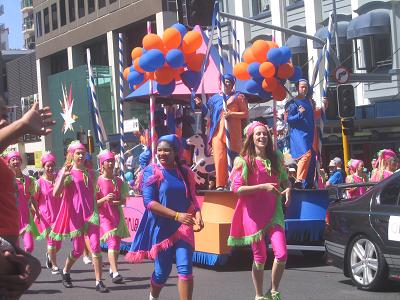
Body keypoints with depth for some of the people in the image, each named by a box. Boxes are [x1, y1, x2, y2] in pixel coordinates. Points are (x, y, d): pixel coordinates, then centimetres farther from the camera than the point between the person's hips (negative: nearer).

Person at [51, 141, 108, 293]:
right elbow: (55, 193, -14)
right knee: (78, 250, 4)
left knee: (95, 245, -11)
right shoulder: (66, 171, -1)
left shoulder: (89, 173, 11)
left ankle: (99, 282, -10)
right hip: (75, 214, -3)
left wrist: (96, 211, 18)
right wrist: (63, 177, -26)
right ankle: (65, 272, 33)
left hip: (90, 213, 3)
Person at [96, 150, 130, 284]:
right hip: (103, 216, -5)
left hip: (117, 215, 5)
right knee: (112, 242, -20)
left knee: (117, 243, 11)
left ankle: (112, 269, 31)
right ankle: (115, 273, -29)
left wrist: (117, 202, -12)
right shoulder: (98, 181, -4)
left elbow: (124, 200, 10)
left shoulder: (118, 181, 7)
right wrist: (104, 199, -23)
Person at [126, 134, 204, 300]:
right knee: (162, 273, 9)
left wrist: (197, 214, -12)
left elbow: (192, 199, 11)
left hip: (183, 228, 2)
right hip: (161, 229, -2)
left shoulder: (185, 172, 5)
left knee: (185, 269, -12)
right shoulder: (152, 171, -6)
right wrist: (176, 215, -24)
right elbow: (149, 202, -15)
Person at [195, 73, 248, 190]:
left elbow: (245, 114, 3)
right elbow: (209, 112, 18)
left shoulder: (238, 97, 9)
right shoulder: (215, 98, 17)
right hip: (218, 133, 2)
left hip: (233, 134, -2)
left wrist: (232, 114, -10)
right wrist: (201, 105, 2)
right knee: (219, 159, -7)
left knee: (233, 159, -2)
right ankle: (220, 185, -7)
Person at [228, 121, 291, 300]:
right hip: (253, 213, -3)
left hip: (273, 212, 3)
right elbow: (237, 188, -11)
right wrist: (263, 187, -19)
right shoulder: (244, 161, -4)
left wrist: (287, 189, -4)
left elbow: (285, 181, 20)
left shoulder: (276, 158, 9)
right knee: (260, 258, 3)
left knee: (281, 254, -11)